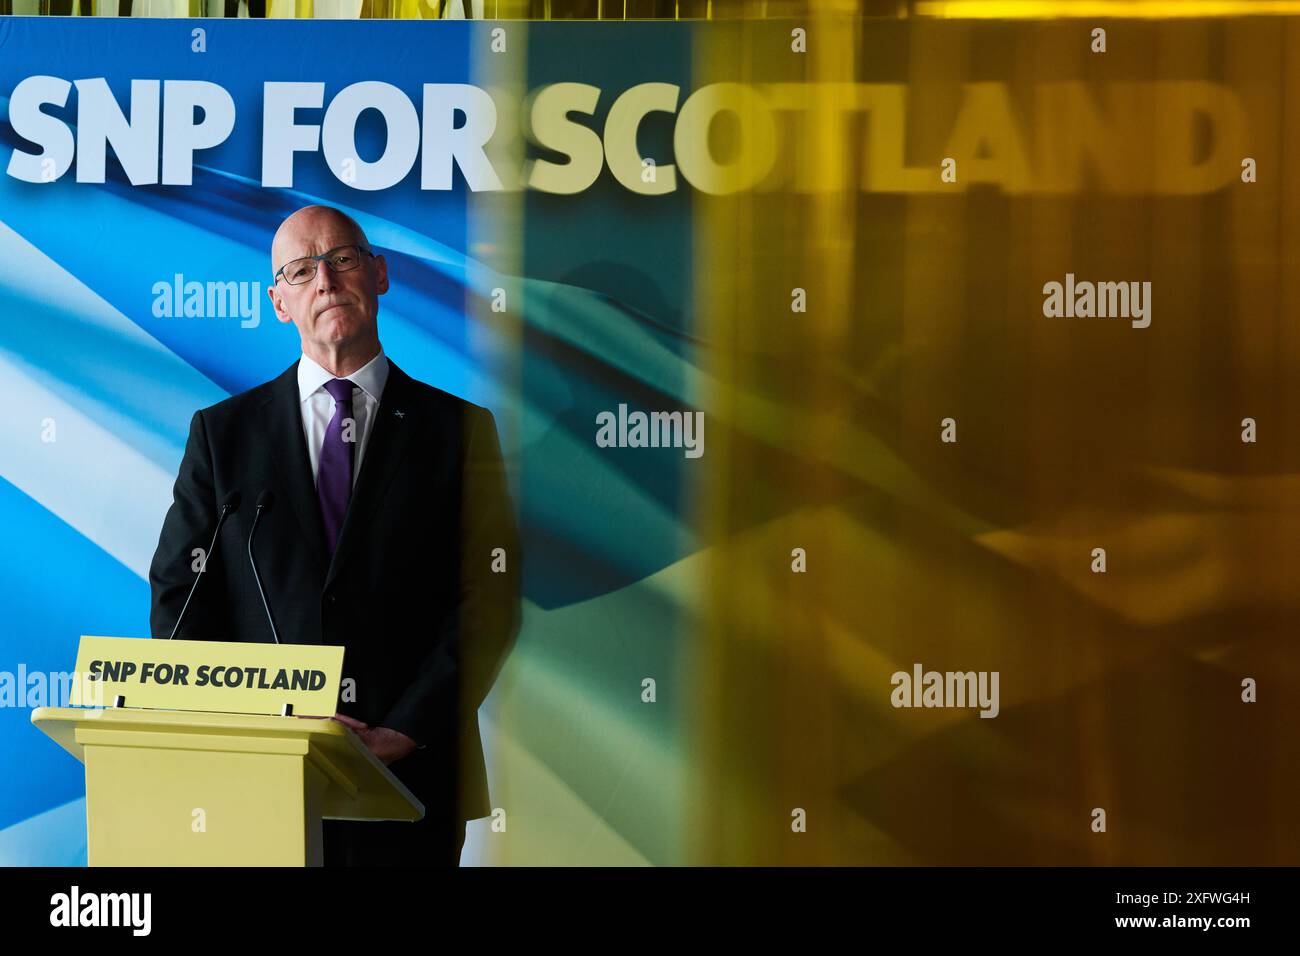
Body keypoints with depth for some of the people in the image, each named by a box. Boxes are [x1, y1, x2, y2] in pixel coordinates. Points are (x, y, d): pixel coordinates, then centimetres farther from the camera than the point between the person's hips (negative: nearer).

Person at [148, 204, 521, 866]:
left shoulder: (460, 429, 5)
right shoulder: (222, 432, 9)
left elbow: (488, 602, -3)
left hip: (412, 781, 0)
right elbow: (179, 600, 4)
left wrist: (399, 736, -13)